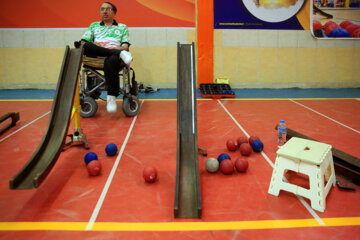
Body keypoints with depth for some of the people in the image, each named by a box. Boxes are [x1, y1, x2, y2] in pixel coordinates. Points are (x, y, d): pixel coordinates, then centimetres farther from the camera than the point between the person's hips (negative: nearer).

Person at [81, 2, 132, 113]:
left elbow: (125, 46, 11)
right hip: (96, 58, 2)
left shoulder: (122, 27, 25)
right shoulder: (94, 25, 30)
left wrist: (122, 48, -12)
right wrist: (95, 45, -5)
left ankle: (112, 97, -36)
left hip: (114, 57, -2)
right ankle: (119, 53, -33)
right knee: (83, 46, -32)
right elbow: (83, 42, 15)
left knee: (110, 61, -41)